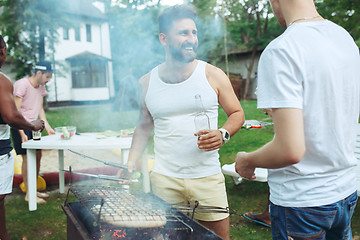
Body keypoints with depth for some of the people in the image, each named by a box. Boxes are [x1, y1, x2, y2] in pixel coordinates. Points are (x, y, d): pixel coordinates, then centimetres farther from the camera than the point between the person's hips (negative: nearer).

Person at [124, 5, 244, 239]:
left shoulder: (212, 75, -1)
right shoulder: (147, 83, 4)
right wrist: (131, 163, 4)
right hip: (164, 179, 1)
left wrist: (223, 134, -17)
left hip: (207, 176, -1)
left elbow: (237, 113, 4)